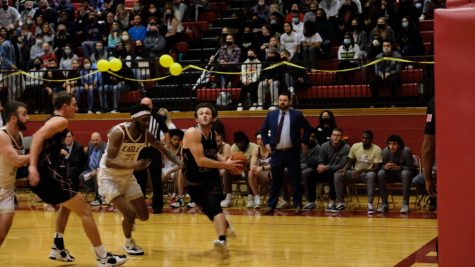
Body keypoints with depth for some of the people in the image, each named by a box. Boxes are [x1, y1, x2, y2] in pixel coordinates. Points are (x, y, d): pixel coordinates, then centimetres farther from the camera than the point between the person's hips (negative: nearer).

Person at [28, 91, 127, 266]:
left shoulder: (52, 120, 22)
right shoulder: (61, 121, -7)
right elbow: (39, 136, -23)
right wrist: (33, 166, -34)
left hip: (42, 174, 10)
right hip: (48, 174, -10)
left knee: (68, 204, 32)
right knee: (84, 210, -5)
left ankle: (58, 248, 26)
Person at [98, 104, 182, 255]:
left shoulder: (146, 135, -10)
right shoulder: (118, 133, -29)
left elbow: (164, 151, 3)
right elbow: (109, 162, -34)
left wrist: (180, 163, -15)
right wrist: (134, 165, -47)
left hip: (127, 176, 6)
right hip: (109, 177, -6)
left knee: (144, 216, 7)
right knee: (130, 213, -17)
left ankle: (128, 219, 42)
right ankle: (128, 243, 11)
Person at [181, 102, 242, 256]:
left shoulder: (214, 134, 1)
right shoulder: (192, 133, -21)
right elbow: (200, 161, -28)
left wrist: (227, 163, 0)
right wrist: (225, 165, -23)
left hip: (212, 178, 3)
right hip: (194, 181, -2)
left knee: (214, 205, -24)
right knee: (209, 210, 11)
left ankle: (222, 241, -40)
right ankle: (225, 226, 45)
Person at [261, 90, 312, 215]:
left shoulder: (297, 115, -1)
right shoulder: (271, 114, 6)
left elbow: (308, 129, 7)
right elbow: (263, 130, 16)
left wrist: (303, 142, 0)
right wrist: (267, 143, 6)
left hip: (292, 152, -2)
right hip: (277, 153, 2)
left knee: (295, 180, 4)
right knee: (275, 181, 6)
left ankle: (298, 205, 12)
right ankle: (271, 206, 11)